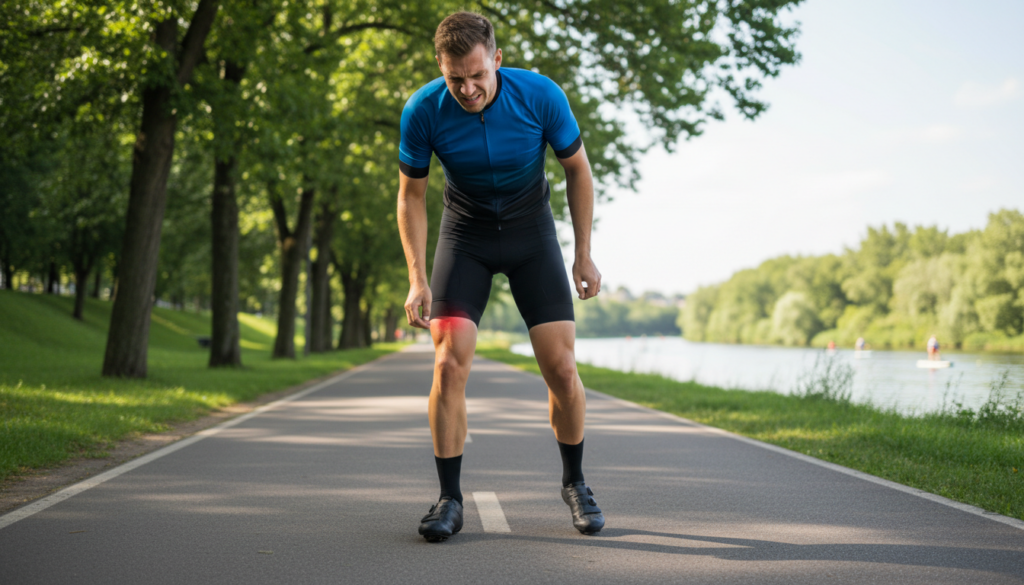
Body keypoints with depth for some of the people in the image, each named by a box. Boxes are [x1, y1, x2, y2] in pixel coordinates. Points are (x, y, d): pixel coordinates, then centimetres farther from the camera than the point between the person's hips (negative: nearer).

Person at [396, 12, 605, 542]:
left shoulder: (541, 96, -22)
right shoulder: (423, 111, -21)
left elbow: (577, 169, -5)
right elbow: (411, 195, -7)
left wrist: (584, 255, -5)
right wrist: (417, 279, -14)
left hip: (531, 231, 0)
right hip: (464, 234, 0)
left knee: (562, 370, -6)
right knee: (449, 364, -15)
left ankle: (574, 482, 18)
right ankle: (449, 498, -1)